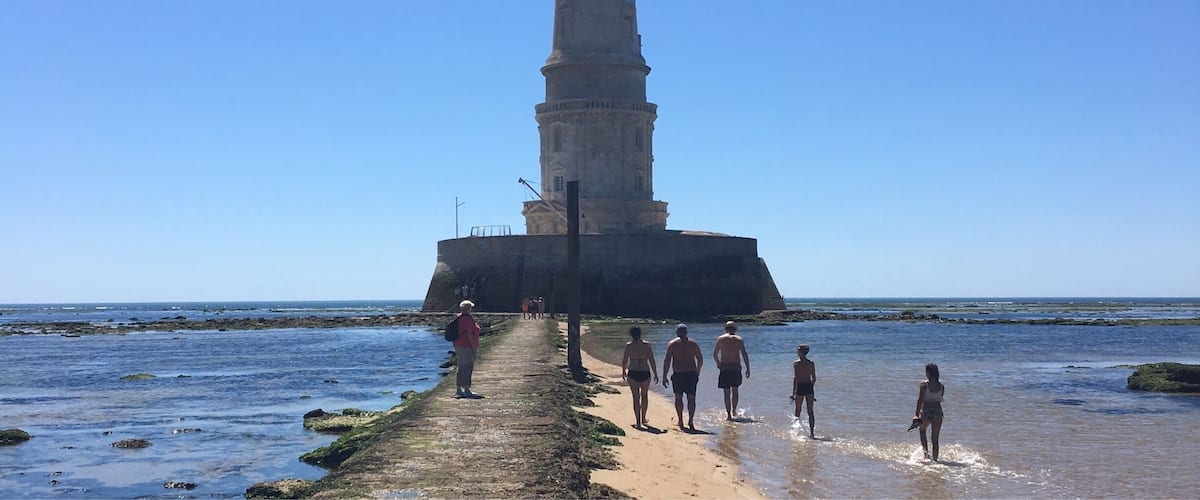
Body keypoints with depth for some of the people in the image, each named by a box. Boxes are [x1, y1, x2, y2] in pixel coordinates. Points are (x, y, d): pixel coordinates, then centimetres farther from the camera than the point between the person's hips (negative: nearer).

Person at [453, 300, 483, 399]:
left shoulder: (458, 318, 12)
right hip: (467, 347, -9)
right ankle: (467, 390, -8)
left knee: (461, 368, 12)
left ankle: (459, 390, 15)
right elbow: (470, 334, -21)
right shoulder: (468, 318, -16)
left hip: (458, 346, 9)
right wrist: (474, 348, -18)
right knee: (467, 368, -7)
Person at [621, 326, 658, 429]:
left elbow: (624, 360, 3)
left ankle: (638, 422, -1)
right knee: (644, 395, 21)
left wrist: (623, 372, 19)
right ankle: (643, 419, 31)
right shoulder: (646, 345, -3)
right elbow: (651, 361, -3)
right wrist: (655, 374, 4)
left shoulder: (628, 345, -3)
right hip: (645, 373, 1)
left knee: (636, 397, 4)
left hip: (632, 374, -1)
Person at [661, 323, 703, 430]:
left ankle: (680, 421, 15)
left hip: (678, 374, -1)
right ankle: (691, 421, -5)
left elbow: (667, 361, -6)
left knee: (678, 398, 14)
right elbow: (700, 360, 10)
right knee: (691, 399, 5)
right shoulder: (693, 344, 6)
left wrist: (664, 377, -3)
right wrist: (697, 373, 25)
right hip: (691, 374, 1)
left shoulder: (672, 344, -1)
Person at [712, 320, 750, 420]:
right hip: (736, 367, 1)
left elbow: (715, 354, 6)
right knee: (735, 390, 20)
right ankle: (734, 410, 28)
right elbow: (745, 355, -3)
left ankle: (728, 414, -2)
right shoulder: (739, 339, 2)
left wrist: (718, 363, 24)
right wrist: (748, 369, 1)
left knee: (727, 392, 2)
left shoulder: (720, 338, 2)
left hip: (724, 368, -1)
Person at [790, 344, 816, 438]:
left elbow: (795, 378, -12)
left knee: (798, 410, 10)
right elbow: (814, 378, 11)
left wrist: (793, 393, -12)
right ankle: (812, 432, 0)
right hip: (809, 387, 3)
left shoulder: (796, 363, -6)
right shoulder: (811, 363, 6)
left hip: (800, 387, -3)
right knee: (810, 411, 5)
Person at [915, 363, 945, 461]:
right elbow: (940, 399, 9)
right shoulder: (942, 386, 3)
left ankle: (926, 453, 16)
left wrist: (917, 415, -10)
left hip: (926, 412, -3)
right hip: (938, 411, 3)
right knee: (935, 439, 10)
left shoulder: (924, 384, -8)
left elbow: (920, 400, -11)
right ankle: (935, 458, 9)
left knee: (922, 430, 25)